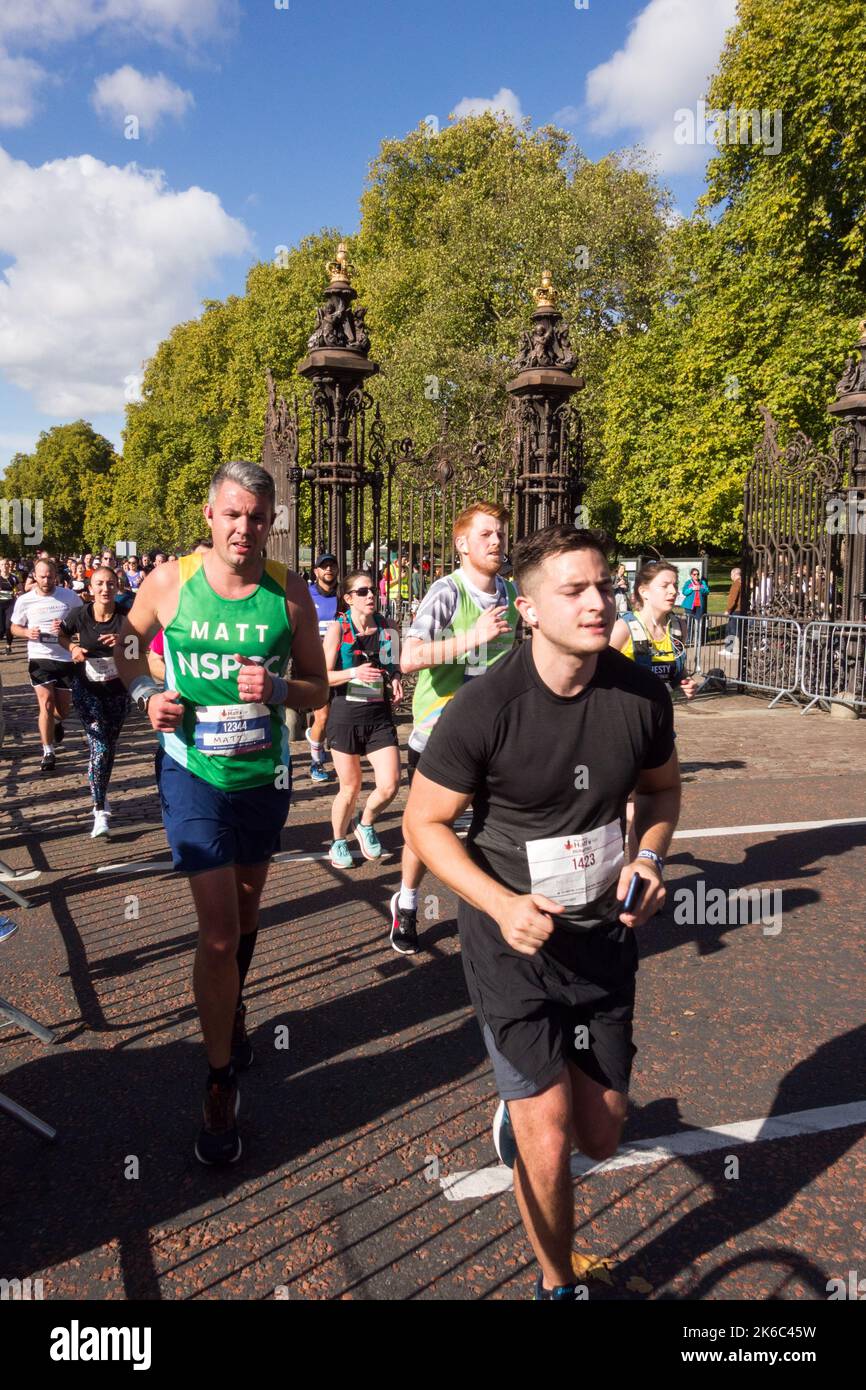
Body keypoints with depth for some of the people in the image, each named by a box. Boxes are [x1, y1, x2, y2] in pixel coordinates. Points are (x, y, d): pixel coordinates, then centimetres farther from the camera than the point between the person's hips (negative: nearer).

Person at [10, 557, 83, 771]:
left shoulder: (69, 596, -6)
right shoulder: (24, 601, -3)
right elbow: (15, 628, 9)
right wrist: (28, 632, -14)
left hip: (66, 658, 1)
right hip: (39, 657, -1)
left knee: (63, 709, 11)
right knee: (46, 704, -12)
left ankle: (56, 722, 49)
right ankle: (48, 753, -1)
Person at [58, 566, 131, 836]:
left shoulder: (125, 617, -12)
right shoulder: (80, 615, -10)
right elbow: (62, 634, 10)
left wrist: (122, 642, -34)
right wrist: (73, 648, -9)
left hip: (118, 690, 1)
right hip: (87, 690, -1)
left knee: (110, 748, 13)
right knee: (99, 748, -13)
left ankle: (101, 794, 38)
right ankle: (101, 812, -6)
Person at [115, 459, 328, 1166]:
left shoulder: (289, 591, -6)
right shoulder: (169, 581, -8)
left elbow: (318, 686, -1)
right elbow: (127, 644, 10)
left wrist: (277, 688, -21)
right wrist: (146, 694, -8)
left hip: (266, 775, 3)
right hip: (193, 774, -2)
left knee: (246, 907, 21)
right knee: (219, 933, -6)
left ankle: (233, 1010, 50)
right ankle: (221, 1083, 12)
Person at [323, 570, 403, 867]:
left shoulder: (385, 627, 5)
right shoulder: (337, 628, -5)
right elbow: (324, 676, -9)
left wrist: (395, 680, -2)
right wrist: (353, 673, -25)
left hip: (379, 714, 3)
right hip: (346, 714, -3)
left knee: (390, 784, -6)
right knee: (350, 787, 7)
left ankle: (366, 826, 25)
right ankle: (339, 842, 33)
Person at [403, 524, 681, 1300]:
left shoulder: (641, 694, -11)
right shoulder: (484, 708, -23)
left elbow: (662, 787, 8)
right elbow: (424, 821, -12)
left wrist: (649, 859, -11)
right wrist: (502, 903, -26)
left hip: (604, 934, 4)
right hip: (514, 939, -4)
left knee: (601, 1139, 16)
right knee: (548, 1148, 0)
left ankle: (519, 1105, 51)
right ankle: (557, 1283, 31)